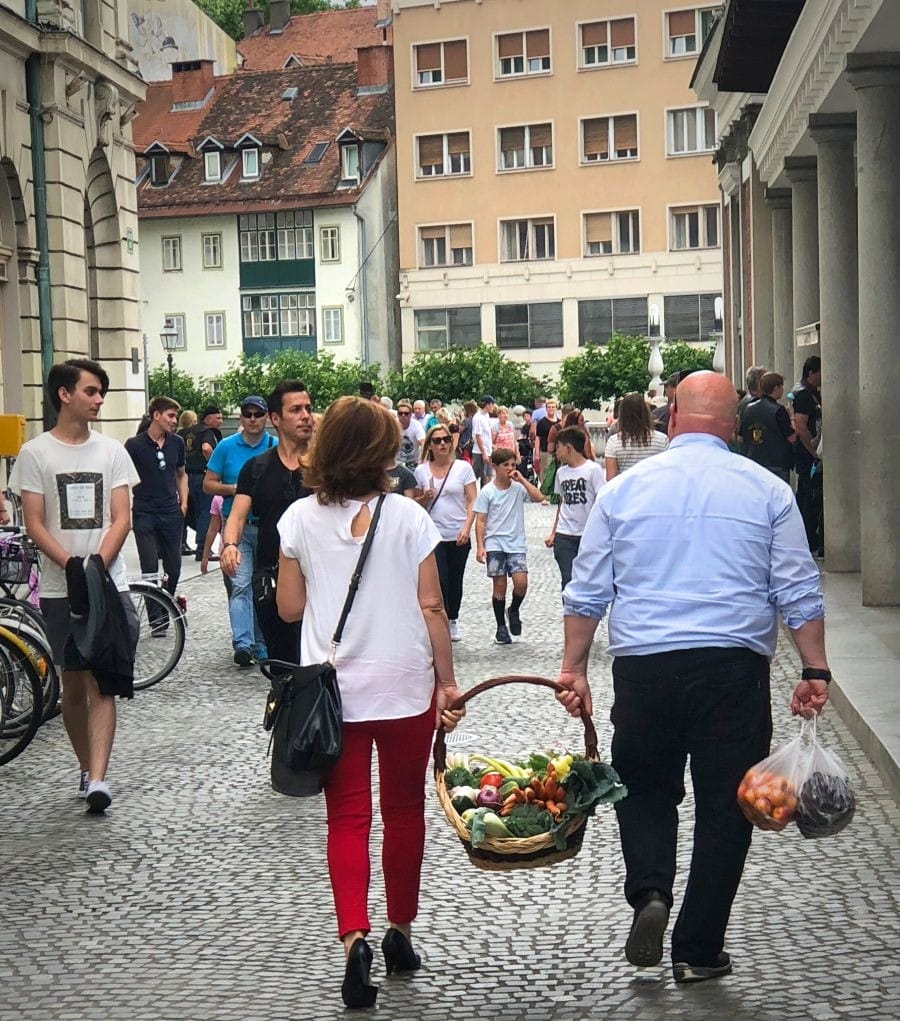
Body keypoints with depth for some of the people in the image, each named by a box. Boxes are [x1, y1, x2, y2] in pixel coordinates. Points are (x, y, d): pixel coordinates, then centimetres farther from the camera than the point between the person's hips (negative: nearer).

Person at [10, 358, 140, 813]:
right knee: (73, 685, 9)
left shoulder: (111, 451, 6)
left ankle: (97, 779, -11)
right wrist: (71, 564, -17)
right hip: (59, 587, 0)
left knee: (101, 684, -7)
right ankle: (87, 769, 23)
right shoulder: (35, 452, 1)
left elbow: (121, 519, 1)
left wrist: (97, 564, -15)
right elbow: (34, 523, -3)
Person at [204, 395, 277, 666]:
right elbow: (208, 484, 4)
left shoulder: (277, 447, 4)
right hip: (237, 525, -1)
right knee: (241, 584, -12)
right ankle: (242, 643, -19)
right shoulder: (226, 447, 3)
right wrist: (235, 488, -12)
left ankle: (261, 643, 18)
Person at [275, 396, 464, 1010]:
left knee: (347, 818, 6)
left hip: (332, 689, 1)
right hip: (406, 687, 0)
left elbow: (289, 608, 2)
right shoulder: (409, 517, -6)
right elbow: (431, 608, -6)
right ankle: (401, 933, 26)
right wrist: (448, 683, 2)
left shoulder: (302, 519, -2)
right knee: (404, 812, 15)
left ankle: (355, 938, -12)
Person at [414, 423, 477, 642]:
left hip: (459, 536, 1)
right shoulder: (421, 470, 3)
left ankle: (453, 620, 31)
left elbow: (472, 500, -2)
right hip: (434, 534, -1)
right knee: (440, 580, -12)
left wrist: (466, 527, -13)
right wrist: (425, 498, -10)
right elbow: (416, 504, 13)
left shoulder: (463, 467, 0)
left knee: (455, 581, 11)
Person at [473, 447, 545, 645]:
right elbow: (480, 520, -1)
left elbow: (539, 498, -13)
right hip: (495, 544, -1)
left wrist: (522, 480, -12)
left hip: (516, 543, 1)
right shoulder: (487, 492, -2)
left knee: (521, 582, -14)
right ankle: (501, 627, 15)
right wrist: (480, 546, -8)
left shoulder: (519, 487, 2)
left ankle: (514, 611, 16)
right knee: (499, 585, 2)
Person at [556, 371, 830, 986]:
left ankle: (649, 893, -3)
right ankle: (699, 951, 14)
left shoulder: (626, 488, 5)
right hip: (734, 667, -1)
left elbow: (587, 592, 6)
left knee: (645, 789, 20)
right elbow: (799, 593, 1)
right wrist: (815, 670, 8)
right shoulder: (766, 490, 3)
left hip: (644, 665, 1)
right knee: (724, 807, 9)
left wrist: (574, 669, 13)